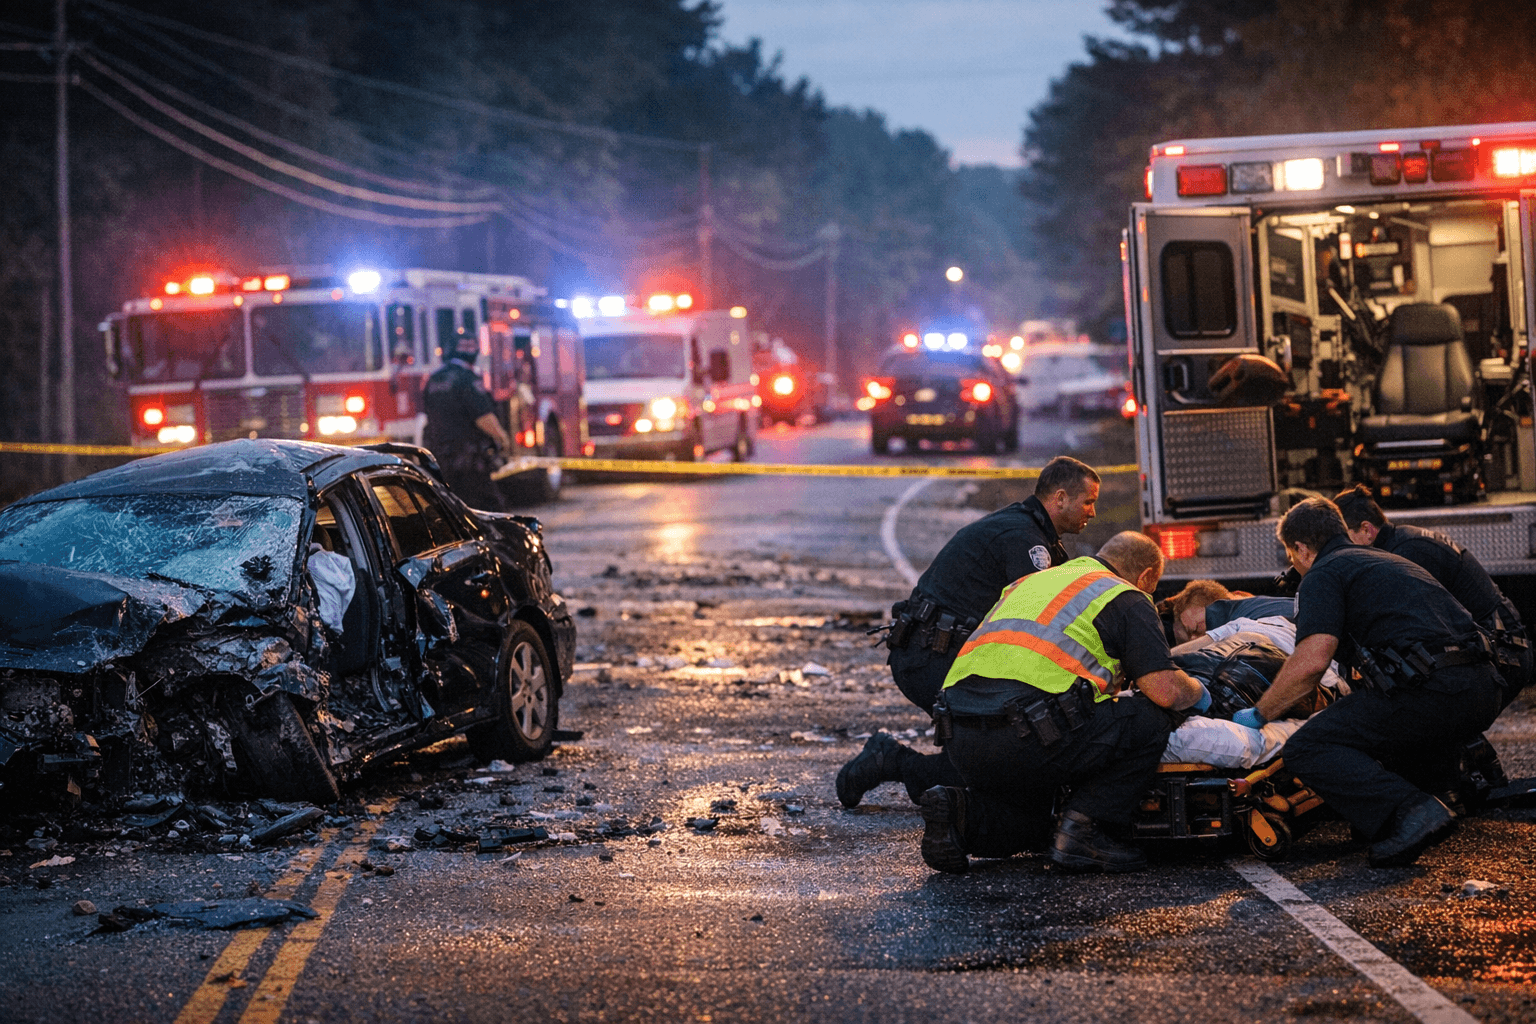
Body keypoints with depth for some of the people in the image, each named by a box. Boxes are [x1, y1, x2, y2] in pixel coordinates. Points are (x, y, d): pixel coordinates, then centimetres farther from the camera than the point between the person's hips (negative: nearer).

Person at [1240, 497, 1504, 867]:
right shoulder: (1391, 561, 32)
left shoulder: (1322, 574, 5)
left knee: (1306, 750, -7)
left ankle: (1408, 813, -22)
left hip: (1427, 690, -9)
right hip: (1484, 691, 9)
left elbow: (1312, 660, -10)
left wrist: (1258, 715, 2)